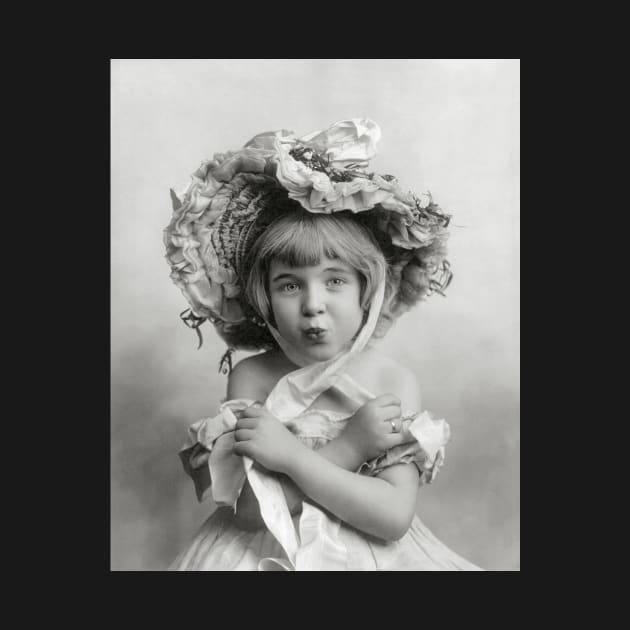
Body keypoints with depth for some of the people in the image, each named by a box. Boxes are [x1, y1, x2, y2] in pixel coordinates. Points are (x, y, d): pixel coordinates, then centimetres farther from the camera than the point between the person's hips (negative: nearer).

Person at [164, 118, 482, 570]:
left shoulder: (396, 383, -15)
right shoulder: (249, 377, -14)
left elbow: (394, 517, -20)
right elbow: (248, 505, -19)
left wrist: (292, 454, -26)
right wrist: (349, 445, -25)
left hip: (367, 553, 0)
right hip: (262, 552, 0)